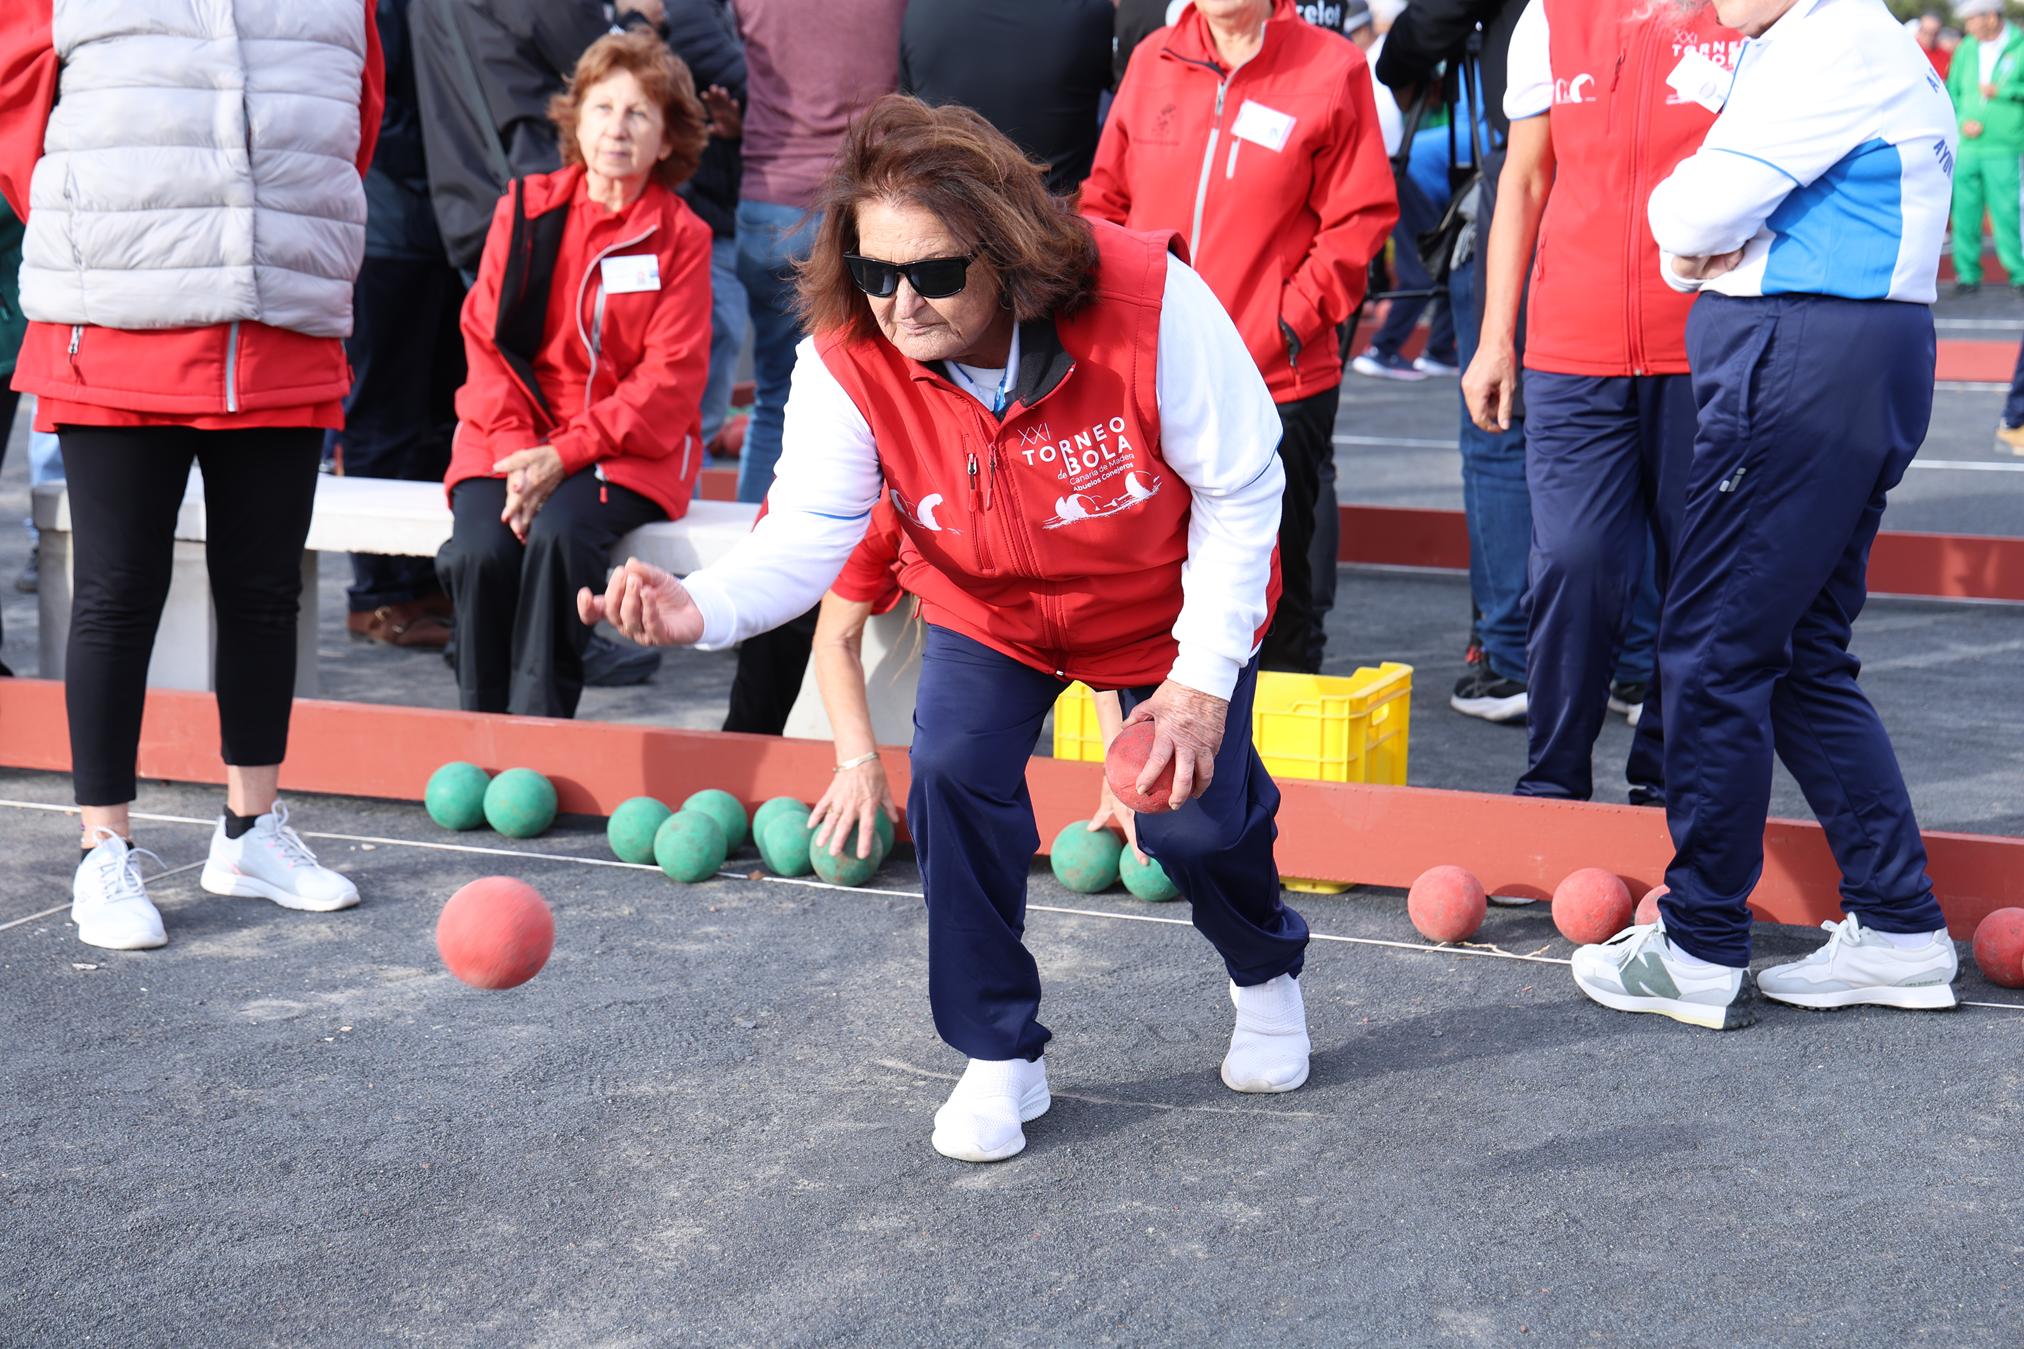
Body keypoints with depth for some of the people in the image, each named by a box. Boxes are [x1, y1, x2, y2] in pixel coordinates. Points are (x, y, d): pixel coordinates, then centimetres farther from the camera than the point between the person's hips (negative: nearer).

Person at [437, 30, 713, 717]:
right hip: (515, 436, 2)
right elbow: (486, 339, 4)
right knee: (481, 549, -27)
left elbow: (670, 378, -7)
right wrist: (517, 453, -13)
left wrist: (564, 456, -17)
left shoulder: (682, 237, 1)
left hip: (628, 444, -2)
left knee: (560, 535, -33)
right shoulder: (525, 210, 7)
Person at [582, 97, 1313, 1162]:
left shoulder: (1149, 300, -35)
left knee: (1197, 816, 1)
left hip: (1171, 605, -2)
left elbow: (1240, 490, -23)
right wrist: (702, 609, -53)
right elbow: (808, 531, -30)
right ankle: (1001, 1058, 2)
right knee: (953, 775, -19)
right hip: (991, 613, 2)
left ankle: (1265, 974, 40)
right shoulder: (846, 359, -28)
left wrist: (1203, 676, -23)